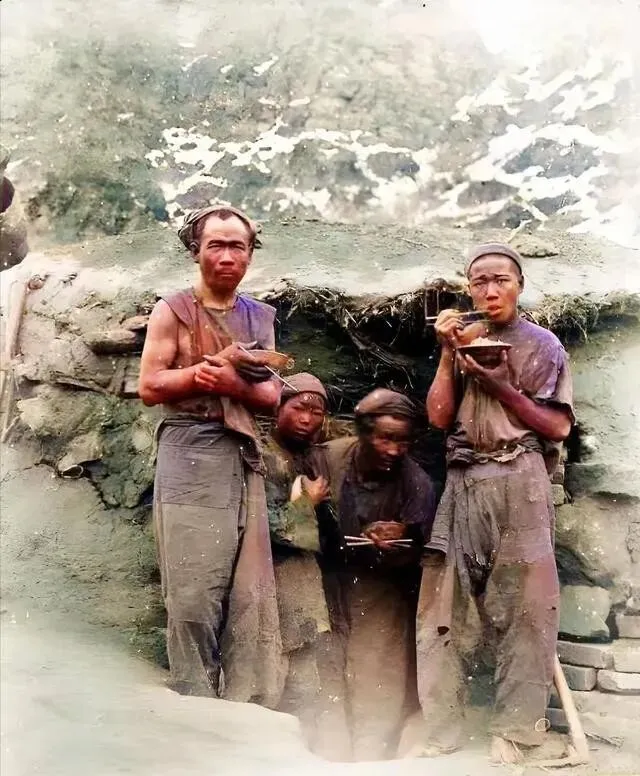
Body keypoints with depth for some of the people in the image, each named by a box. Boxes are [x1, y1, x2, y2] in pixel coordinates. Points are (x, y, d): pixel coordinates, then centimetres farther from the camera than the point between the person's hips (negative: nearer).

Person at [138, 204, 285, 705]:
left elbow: (271, 396, 10)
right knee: (194, 592, -5)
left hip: (244, 458, 4)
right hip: (190, 455, -4)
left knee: (251, 594, 0)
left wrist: (234, 384, -10)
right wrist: (215, 363, -11)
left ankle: (251, 713, 6)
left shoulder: (259, 318, 16)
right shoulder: (173, 311, 5)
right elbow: (149, 387, -4)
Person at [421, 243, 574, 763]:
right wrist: (448, 353, -1)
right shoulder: (464, 341, 16)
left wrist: (501, 386, -8)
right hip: (461, 485, 4)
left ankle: (513, 733, 3)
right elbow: (439, 416, 7)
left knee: (523, 608, -3)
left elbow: (558, 427, 0)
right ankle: (439, 733, 6)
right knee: (440, 607, 0)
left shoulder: (542, 344, 6)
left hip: (517, 483, -3)